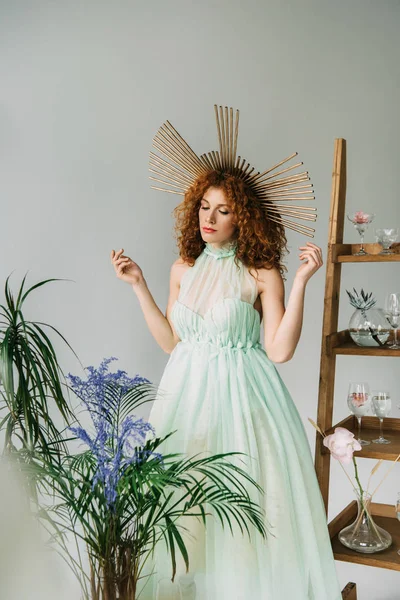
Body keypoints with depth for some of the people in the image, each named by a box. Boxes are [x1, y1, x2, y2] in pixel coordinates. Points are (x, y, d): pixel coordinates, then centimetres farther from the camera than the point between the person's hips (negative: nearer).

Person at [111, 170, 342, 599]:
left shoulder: (261, 274, -6)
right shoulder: (183, 269, 7)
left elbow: (280, 351, -13)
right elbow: (171, 343, 8)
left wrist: (301, 282, -17)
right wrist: (139, 285, 7)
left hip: (241, 397, -4)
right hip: (188, 394, 4)